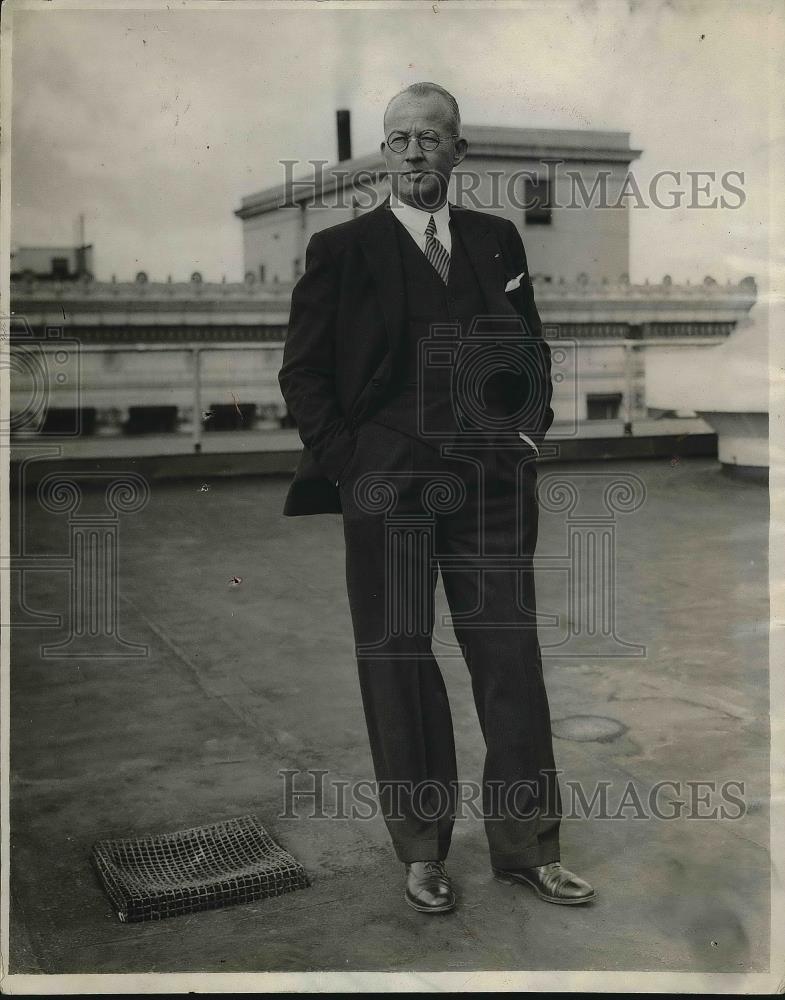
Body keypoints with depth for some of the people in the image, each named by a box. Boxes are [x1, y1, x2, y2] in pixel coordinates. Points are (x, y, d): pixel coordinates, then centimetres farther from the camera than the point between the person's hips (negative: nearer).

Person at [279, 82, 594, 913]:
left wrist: (530, 431, 4)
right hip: (387, 487, -2)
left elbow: (532, 350, 18)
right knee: (397, 663, 4)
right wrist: (345, 461, -7)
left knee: (511, 657, 5)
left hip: (492, 482, 3)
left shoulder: (497, 241, 12)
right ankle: (421, 852, 18)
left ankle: (526, 847, 19)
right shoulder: (340, 250, 2)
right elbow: (301, 371, 1)